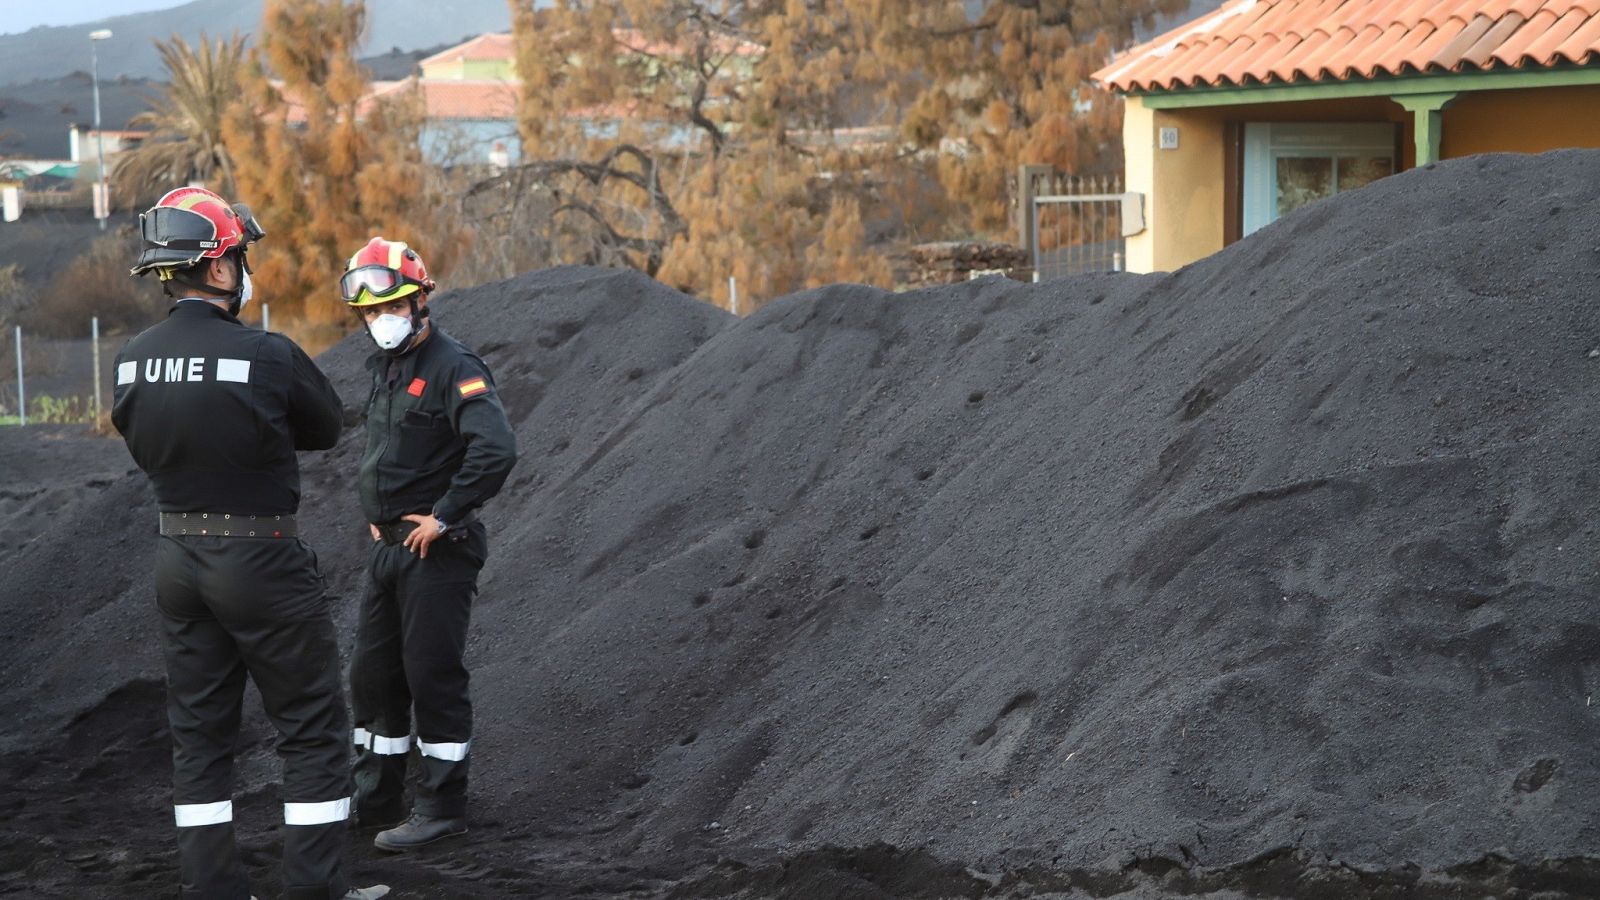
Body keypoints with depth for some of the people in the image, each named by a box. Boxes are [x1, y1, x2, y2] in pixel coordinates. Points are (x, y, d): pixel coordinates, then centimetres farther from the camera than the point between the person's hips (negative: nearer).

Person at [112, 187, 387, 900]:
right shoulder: (266, 356, -19)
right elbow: (326, 426, -3)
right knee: (312, 731, 6)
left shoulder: (133, 360, -1)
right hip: (260, 560, -6)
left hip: (176, 557, 6)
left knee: (199, 733, 14)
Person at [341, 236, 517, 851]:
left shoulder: (452, 368, -16)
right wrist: (375, 514, 17)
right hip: (390, 546, 9)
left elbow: (496, 449, -29)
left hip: (437, 549, -9)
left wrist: (444, 516, -23)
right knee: (373, 675, 14)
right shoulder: (385, 367, 13)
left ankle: (442, 807, 5)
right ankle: (375, 798, 26)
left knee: (433, 676, -4)